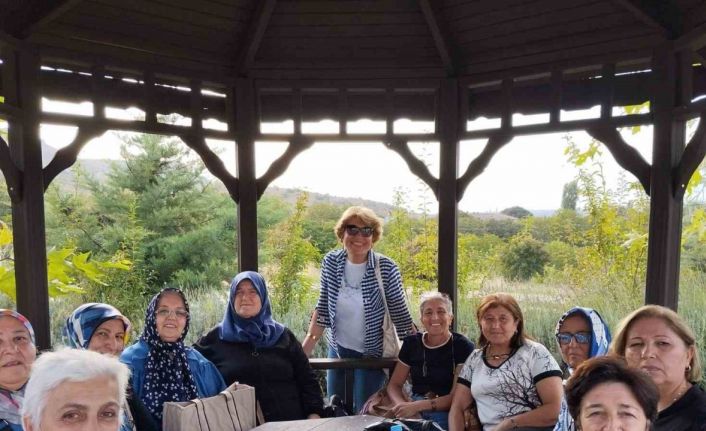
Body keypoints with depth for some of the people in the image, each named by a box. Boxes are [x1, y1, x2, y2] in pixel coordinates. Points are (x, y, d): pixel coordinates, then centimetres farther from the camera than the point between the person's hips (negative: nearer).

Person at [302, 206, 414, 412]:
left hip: (371, 353, -4)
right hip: (337, 349, 4)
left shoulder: (386, 268, -17)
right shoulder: (330, 262, -8)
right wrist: (308, 342, -1)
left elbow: (399, 312, -10)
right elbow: (323, 306, 1)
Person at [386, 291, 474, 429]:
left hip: (447, 414, -2)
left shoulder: (463, 346, -6)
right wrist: (404, 406, -13)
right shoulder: (411, 343, 6)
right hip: (415, 413, 3)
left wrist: (418, 406, -22)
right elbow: (394, 384, 10)